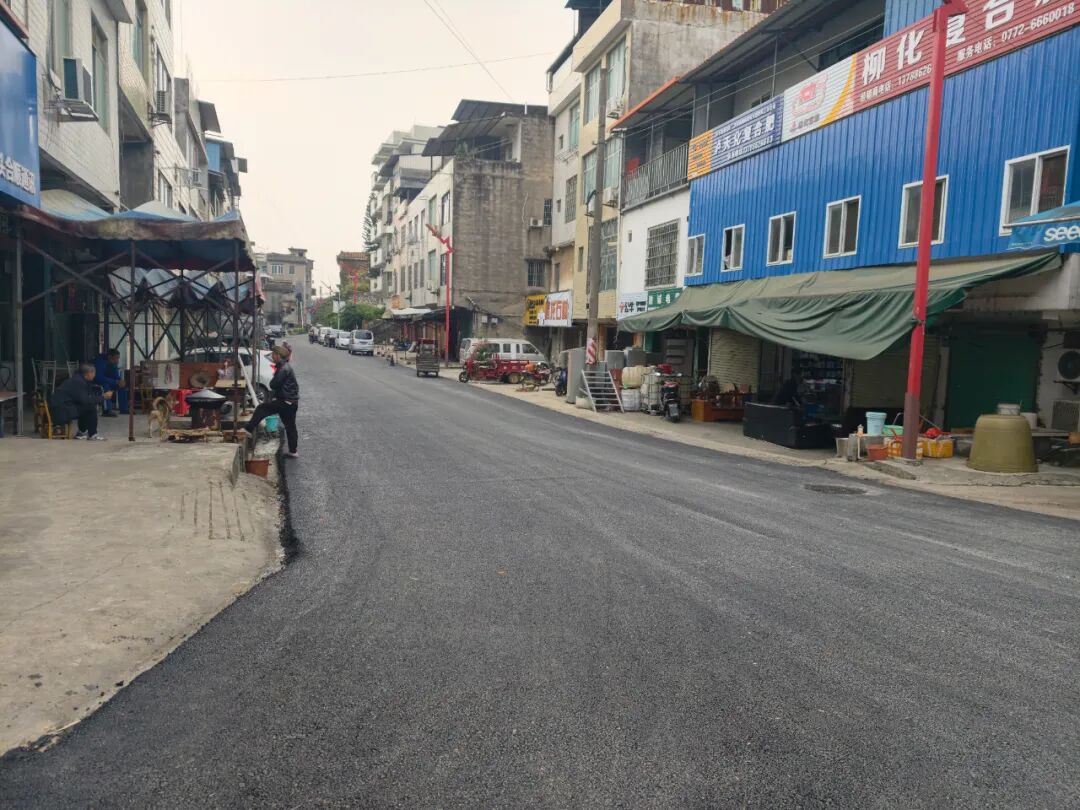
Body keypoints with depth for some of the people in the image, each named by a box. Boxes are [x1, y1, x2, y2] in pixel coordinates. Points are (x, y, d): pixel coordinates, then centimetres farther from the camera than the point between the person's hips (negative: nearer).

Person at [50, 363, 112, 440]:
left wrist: (101, 396, 11)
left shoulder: (77, 379, 13)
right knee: (91, 408, -13)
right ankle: (92, 435, -5)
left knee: (90, 405, 17)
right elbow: (86, 401, -21)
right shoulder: (79, 382, -16)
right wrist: (103, 397, -12)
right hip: (61, 411, -10)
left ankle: (81, 432, 21)